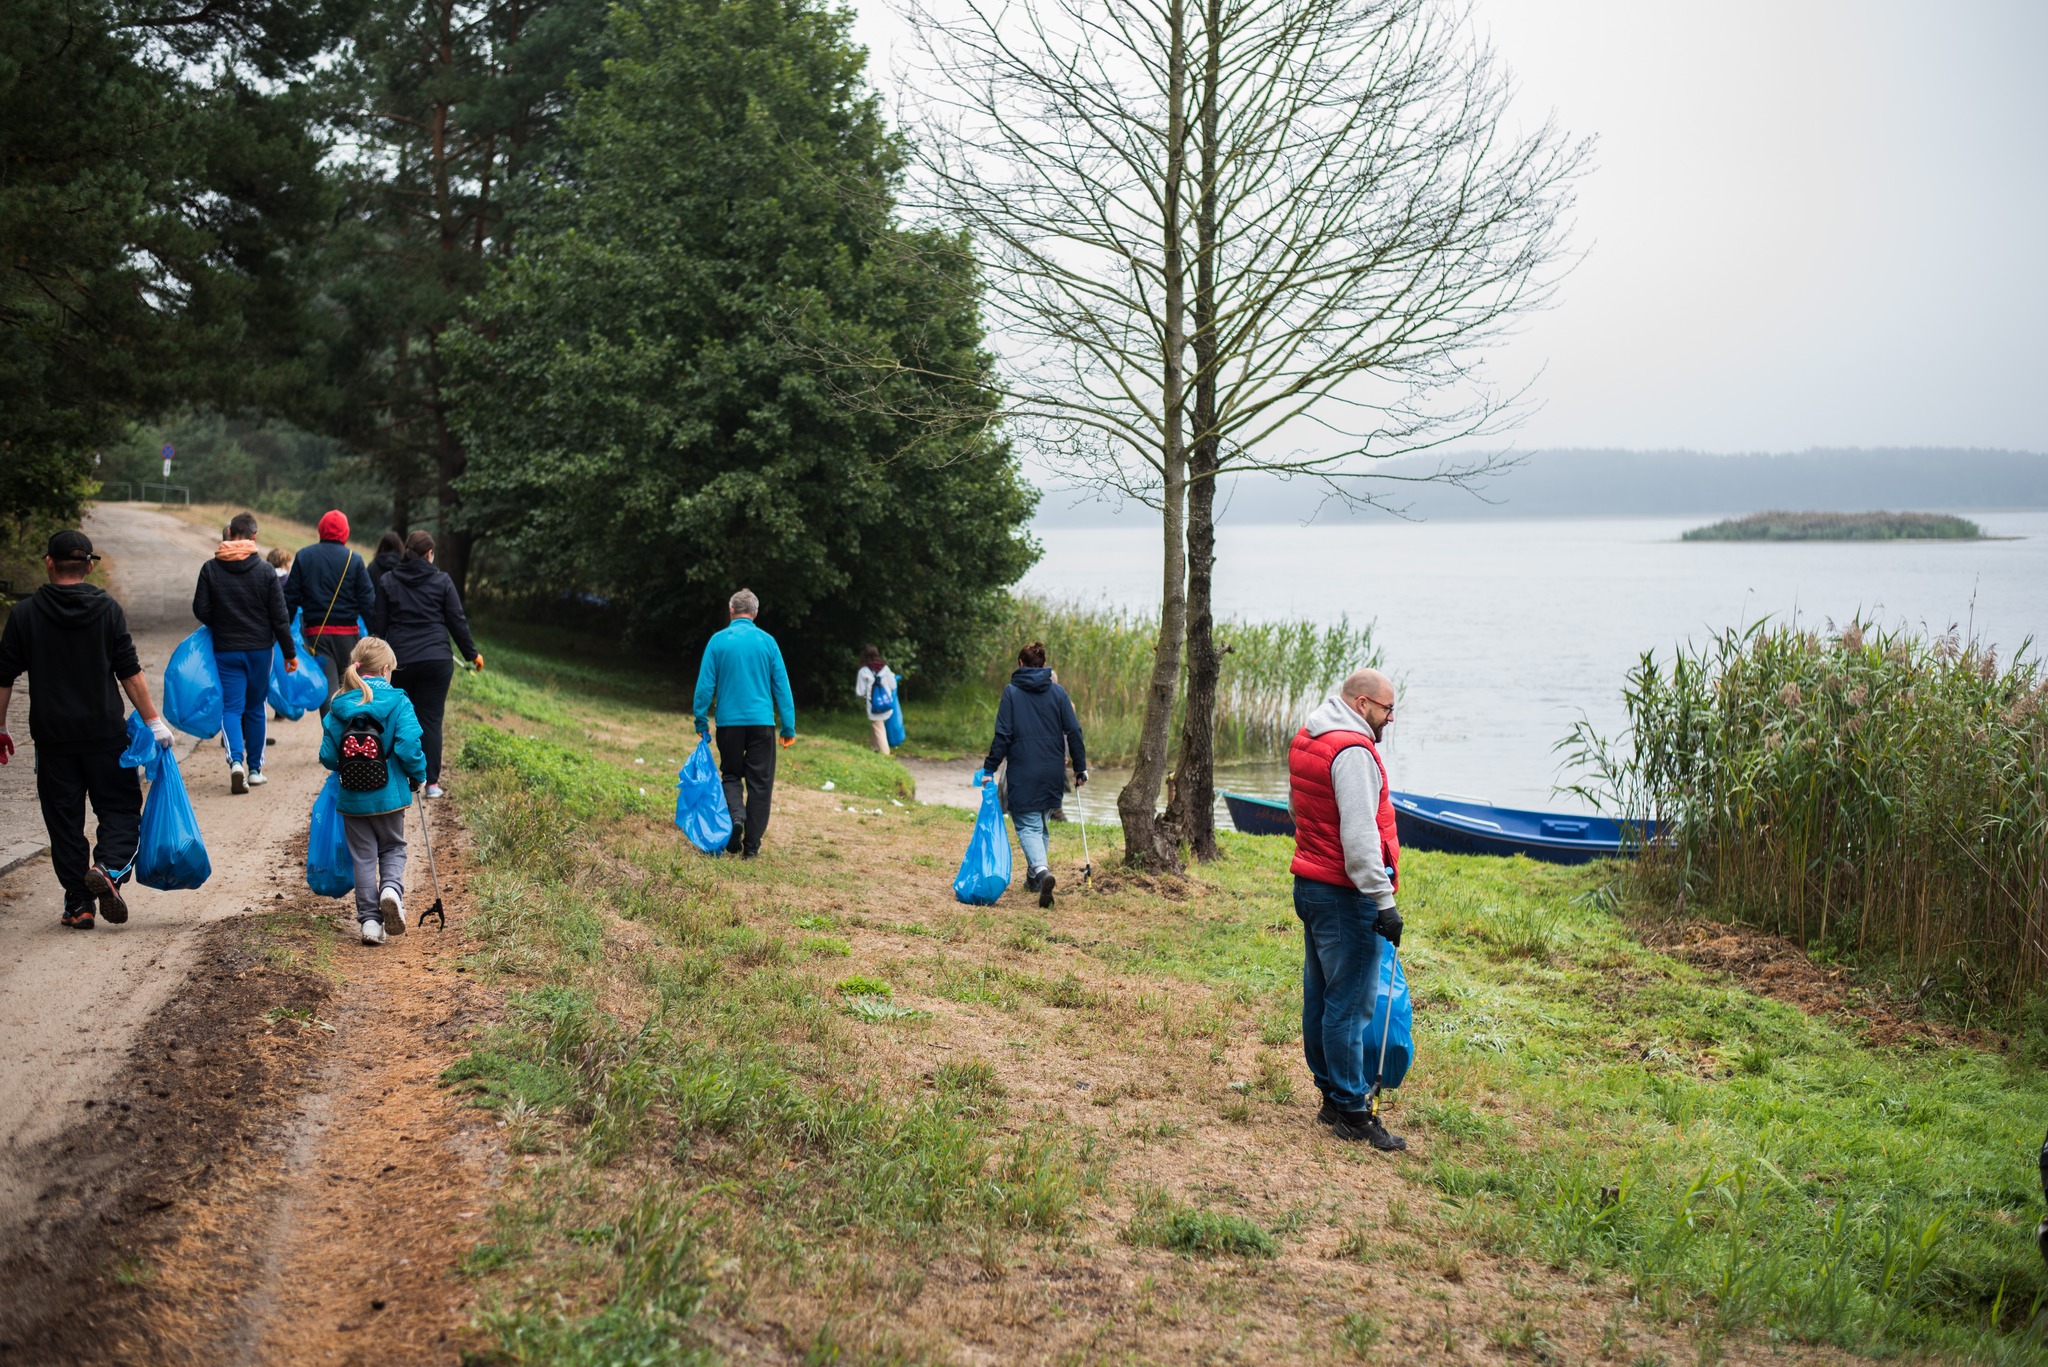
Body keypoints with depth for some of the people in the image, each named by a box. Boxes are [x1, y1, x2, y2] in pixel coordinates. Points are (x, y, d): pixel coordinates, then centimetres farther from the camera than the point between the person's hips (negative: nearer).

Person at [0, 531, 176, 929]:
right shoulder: (108, 610, -1)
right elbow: (130, 673, -4)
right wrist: (154, 722, 0)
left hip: (52, 735, 1)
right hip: (105, 732, -1)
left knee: (64, 819, 8)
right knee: (120, 807, 7)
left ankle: (78, 904, 7)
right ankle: (109, 868, -20)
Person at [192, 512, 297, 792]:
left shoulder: (210, 569, -4)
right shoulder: (265, 571, -6)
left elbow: (201, 610, -4)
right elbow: (279, 617, -5)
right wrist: (289, 652, 3)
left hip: (225, 650, 0)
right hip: (259, 649, 0)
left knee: (231, 708, 2)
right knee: (255, 709, 12)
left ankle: (235, 760, -22)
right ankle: (255, 769, 18)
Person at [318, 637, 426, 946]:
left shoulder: (337, 707, -2)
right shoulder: (397, 703, -10)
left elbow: (327, 755, -2)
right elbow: (409, 747, -17)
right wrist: (418, 775, 0)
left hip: (352, 798, 2)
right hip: (389, 795, -2)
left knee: (363, 856, 12)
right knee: (393, 848, 18)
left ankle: (369, 920, 8)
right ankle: (391, 887, -12)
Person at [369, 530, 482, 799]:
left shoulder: (387, 581, 4)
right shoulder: (442, 582, 1)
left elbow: (378, 625, 5)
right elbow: (457, 622, 2)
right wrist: (472, 653, 14)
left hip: (399, 662, 1)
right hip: (437, 660, -1)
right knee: (431, 720, 1)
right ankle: (432, 782, -1)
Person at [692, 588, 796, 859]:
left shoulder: (718, 641, -1)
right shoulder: (767, 641, 0)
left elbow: (705, 685, -2)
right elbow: (782, 686, 1)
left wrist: (702, 722, 6)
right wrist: (788, 727, 6)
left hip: (728, 722, 0)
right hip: (761, 722, 0)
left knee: (731, 775, 16)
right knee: (759, 783, 6)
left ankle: (735, 813, -13)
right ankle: (751, 845, 6)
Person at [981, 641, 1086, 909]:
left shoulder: (1012, 692, -4)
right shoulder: (1058, 692, 4)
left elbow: (1002, 735, -7)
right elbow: (1074, 731, 2)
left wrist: (990, 769, -3)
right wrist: (1080, 767, 9)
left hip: (1022, 773, -4)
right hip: (1053, 772, 4)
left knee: (1027, 826, -2)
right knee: (1041, 823, 19)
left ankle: (1041, 871, -27)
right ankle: (1033, 877, 25)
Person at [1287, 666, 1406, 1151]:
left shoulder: (1305, 742, 14)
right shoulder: (1352, 752, -18)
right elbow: (1359, 835, -25)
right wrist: (1384, 900, -23)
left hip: (1310, 886, 10)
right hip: (1344, 897, -10)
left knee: (1319, 996, 14)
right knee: (1349, 1004, -5)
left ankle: (1331, 1095, 24)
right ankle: (1351, 1112, 0)